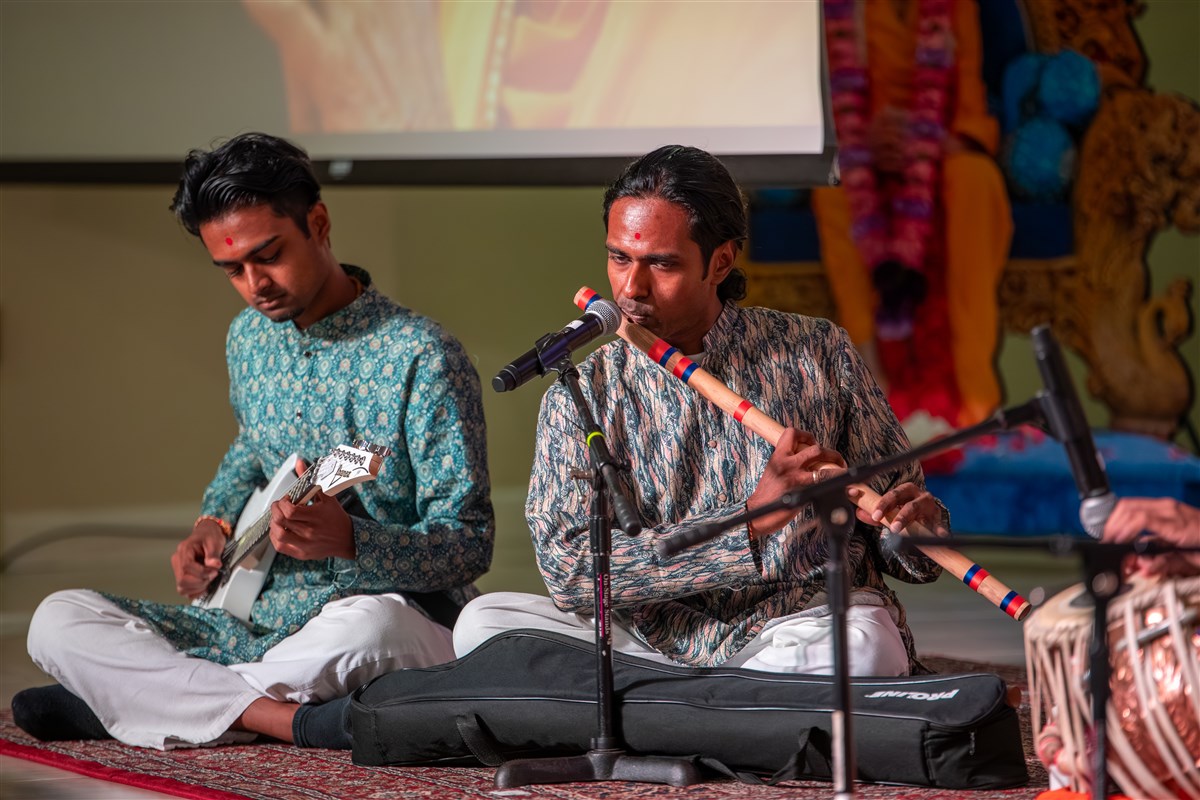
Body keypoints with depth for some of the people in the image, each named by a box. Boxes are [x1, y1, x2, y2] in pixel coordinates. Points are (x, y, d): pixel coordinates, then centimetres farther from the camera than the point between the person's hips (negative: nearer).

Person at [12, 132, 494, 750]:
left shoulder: (420, 358, -11)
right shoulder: (250, 339, 10)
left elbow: (470, 543, -11)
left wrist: (350, 538, -30)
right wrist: (215, 523, 9)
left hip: (400, 619, -6)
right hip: (260, 622, 7)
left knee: (367, 623, -44)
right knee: (58, 620, -10)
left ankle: (121, 696, -26)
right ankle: (291, 720, -28)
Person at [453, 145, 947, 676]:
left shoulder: (817, 355, 4)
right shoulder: (579, 398, 2)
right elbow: (566, 568, -13)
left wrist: (916, 528, -17)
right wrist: (753, 518, -22)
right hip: (653, 644, 1)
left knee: (865, 643, -36)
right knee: (484, 620, -22)